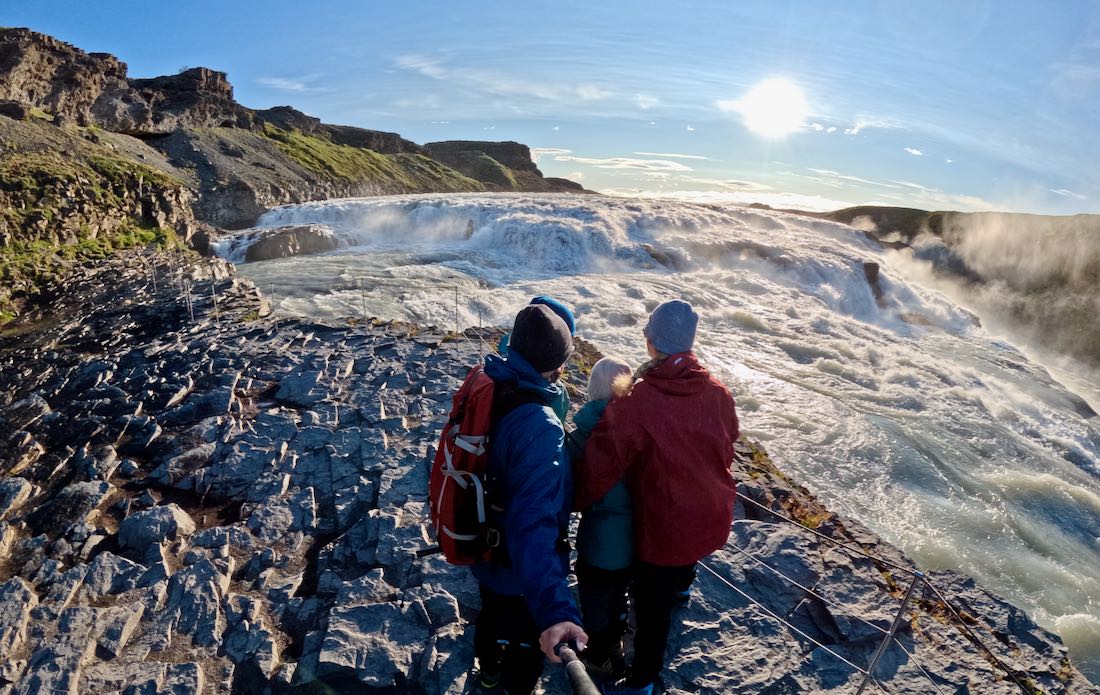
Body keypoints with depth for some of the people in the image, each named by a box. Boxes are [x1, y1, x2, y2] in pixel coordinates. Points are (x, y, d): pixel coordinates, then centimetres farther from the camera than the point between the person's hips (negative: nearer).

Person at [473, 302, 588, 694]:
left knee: (493, 614, 36)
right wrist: (554, 610, -57)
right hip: (518, 571, -8)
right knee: (526, 643, 22)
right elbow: (534, 523, -48)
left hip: (485, 551, 8)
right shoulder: (539, 429, -38)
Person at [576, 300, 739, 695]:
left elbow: (601, 464, -26)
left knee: (652, 604, 14)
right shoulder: (718, 394, -10)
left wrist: (575, 501, -8)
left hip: (664, 525, -6)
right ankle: (682, 584, 70)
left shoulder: (634, 404, -30)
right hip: (712, 519, 6)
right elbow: (725, 453, 6)